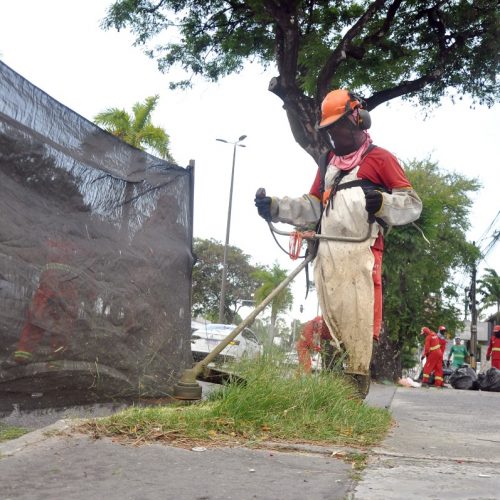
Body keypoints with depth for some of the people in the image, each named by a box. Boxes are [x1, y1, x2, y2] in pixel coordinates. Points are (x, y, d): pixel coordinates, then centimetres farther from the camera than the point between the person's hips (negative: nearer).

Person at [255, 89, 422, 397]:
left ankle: (355, 387, -10)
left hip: (360, 253, -6)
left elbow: (413, 205, 1)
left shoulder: (380, 159, 5)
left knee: (356, 322, -12)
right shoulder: (327, 162, 26)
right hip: (326, 255, 7)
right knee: (330, 321, 6)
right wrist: (273, 207, 10)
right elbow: (312, 208, 24)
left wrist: (381, 201, -18)